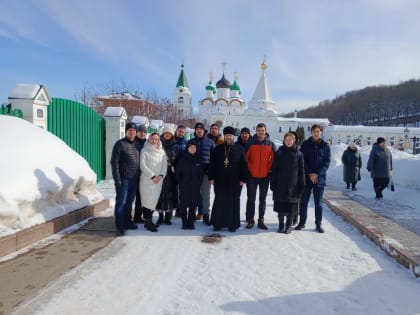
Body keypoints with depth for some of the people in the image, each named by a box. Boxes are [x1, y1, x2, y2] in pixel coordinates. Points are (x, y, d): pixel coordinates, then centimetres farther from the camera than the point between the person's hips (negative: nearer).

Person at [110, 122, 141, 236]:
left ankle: (127, 222, 26)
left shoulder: (137, 145, 13)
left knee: (129, 202, 15)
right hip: (123, 179, -6)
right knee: (121, 202, -2)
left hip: (134, 179, 6)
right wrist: (117, 179, -16)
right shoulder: (120, 144, -6)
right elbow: (114, 162, -11)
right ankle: (120, 227, 2)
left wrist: (139, 176, 12)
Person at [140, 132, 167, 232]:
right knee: (147, 201, -5)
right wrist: (152, 176, -14)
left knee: (154, 201, 7)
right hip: (147, 180, -4)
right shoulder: (145, 151, 1)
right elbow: (143, 165, -8)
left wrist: (161, 175, -10)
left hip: (158, 181, 4)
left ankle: (149, 220, 19)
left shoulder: (162, 151, 13)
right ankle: (148, 222, 2)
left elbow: (165, 165, 7)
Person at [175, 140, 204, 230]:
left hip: (195, 187, 2)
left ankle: (191, 222, 14)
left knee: (193, 205, 4)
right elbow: (177, 172, 4)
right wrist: (180, 183, -1)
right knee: (184, 205, 0)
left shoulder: (198, 159, 6)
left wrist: (199, 183, 4)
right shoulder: (182, 159, 1)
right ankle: (184, 223, 8)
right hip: (184, 187, -2)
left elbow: (201, 173, 11)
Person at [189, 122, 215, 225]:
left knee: (205, 194, -2)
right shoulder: (191, 141, 8)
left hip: (206, 172, -2)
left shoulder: (210, 142, 4)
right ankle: (199, 212, 19)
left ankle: (206, 214, 6)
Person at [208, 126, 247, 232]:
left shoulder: (239, 149, 3)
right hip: (220, 180, 1)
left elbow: (243, 165, 1)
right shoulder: (217, 149, 7)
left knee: (233, 202, 4)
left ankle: (233, 224, 13)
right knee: (219, 202, 5)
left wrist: (242, 179, -4)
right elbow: (212, 164, 7)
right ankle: (218, 223, 15)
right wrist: (211, 177, 1)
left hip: (234, 181, -1)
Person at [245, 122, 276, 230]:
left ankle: (261, 220, 18)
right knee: (251, 199, 4)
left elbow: (274, 159, 5)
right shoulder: (250, 143, 0)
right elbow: (246, 158, 3)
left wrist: (269, 169, -2)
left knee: (262, 199, 9)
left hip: (265, 176, 1)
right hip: (252, 176, -1)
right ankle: (250, 220, 13)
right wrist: (249, 168, -3)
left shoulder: (271, 144, 2)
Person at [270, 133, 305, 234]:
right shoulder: (279, 153, 3)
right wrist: (273, 183, -3)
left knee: (291, 206, 4)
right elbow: (274, 169, 2)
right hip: (280, 185, 0)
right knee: (280, 206, 7)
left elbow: (301, 171, 3)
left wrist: (301, 186, -1)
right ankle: (281, 225, 21)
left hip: (293, 185, 0)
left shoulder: (298, 154, 3)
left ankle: (289, 226, 18)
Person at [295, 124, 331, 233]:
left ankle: (318, 224, 18)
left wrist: (317, 174, -12)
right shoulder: (305, 144, 2)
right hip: (306, 177, 0)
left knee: (318, 202, 8)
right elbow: (302, 160, -2)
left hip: (320, 178, 0)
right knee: (304, 201, 6)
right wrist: (309, 174, -11)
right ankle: (302, 222, 17)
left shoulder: (325, 145, 3)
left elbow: (327, 162, -2)